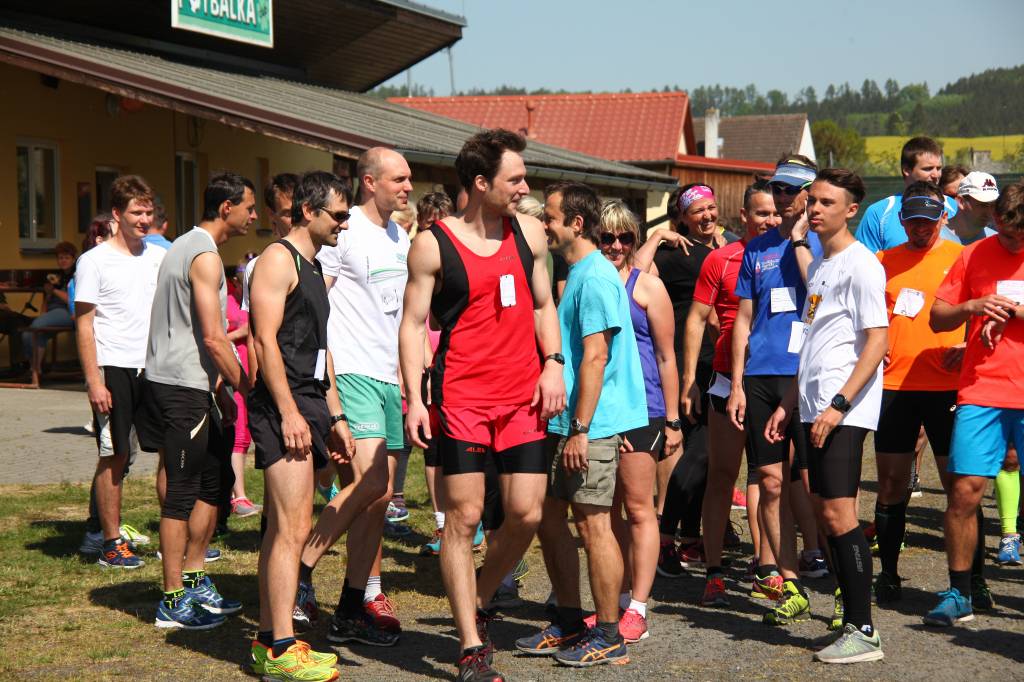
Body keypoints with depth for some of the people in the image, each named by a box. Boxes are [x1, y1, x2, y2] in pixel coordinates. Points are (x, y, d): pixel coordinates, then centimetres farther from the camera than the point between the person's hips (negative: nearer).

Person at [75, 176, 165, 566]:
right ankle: (111, 542, 6)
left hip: (154, 368, 5)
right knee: (114, 456, -2)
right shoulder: (95, 261, -3)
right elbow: (84, 325, -5)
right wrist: (93, 380, -13)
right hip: (113, 368, -5)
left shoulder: (159, 257, 12)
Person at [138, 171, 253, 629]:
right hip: (181, 389, -10)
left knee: (215, 479, 15)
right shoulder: (205, 256, -15)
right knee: (182, 493, -5)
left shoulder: (185, 247, 17)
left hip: (184, 385, 10)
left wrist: (220, 390, 22)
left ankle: (194, 581, 22)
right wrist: (247, 388, -12)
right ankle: (173, 602, 1)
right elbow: (214, 338, -21)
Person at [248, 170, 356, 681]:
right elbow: (265, 340, -16)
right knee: (292, 529, -12)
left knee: (283, 528, 11)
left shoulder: (314, 267, 22)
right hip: (281, 406, -10)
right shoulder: (278, 259, -8)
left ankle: (267, 640, 16)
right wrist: (289, 412, -21)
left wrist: (335, 416, 21)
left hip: (308, 404, 10)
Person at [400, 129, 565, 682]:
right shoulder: (433, 246, -3)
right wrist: (414, 399, -11)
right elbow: (412, 325, -2)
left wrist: (553, 363, 3)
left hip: (522, 397, 4)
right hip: (461, 399, -4)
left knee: (526, 514, 1)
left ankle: (476, 605, 27)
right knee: (463, 517, -3)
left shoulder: (529, 233, 10)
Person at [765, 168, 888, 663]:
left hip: (844, 411, -9)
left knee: (838, 513, -12)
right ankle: (851, 621, 15)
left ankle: (863, 631, -7)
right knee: (825, 512, 9)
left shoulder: (861, 265, -9)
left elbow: (877, 341, -16)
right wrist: (789, 404, 20)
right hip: (816, 408, 9)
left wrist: (839, 404, -22)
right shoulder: (817, 265, 18)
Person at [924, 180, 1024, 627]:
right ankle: (959, 594, 7)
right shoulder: (974, 256, 9)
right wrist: (971, 306, -8)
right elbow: (937, 318, 11)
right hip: (982, 392, 1)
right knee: (964, 490, -4)